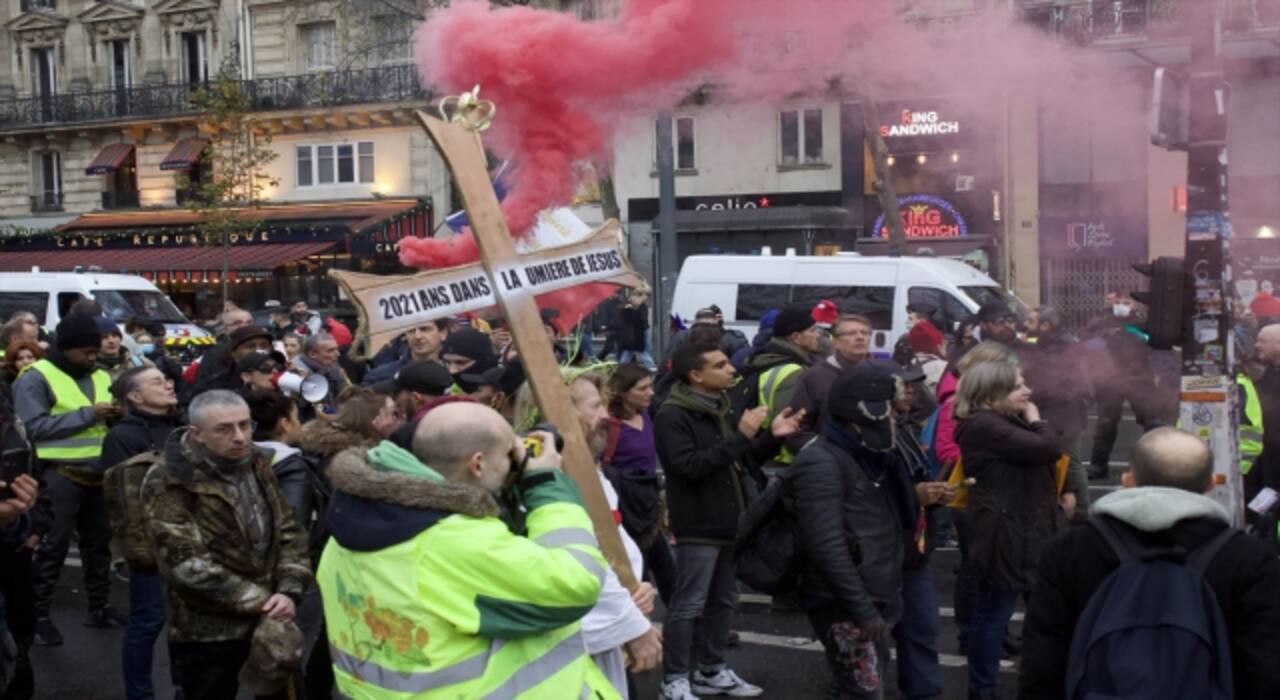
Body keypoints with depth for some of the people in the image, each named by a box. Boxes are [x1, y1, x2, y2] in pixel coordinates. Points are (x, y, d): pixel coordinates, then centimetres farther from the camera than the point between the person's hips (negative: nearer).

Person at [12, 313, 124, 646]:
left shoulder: (100, 376, 12)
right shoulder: (36, 378, -8)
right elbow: (34, 427, -18)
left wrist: (115, 415, -5)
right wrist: (88, 414, -20)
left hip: (98, 473, 6)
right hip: (60, 475, -6)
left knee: (99, 542, 14)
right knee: (52, 546, 0)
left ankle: (100, 606, 25)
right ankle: (38, 614, 10)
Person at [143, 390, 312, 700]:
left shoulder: (259, 465, 4)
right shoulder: (170, 482, -14)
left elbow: (289, 532, 5)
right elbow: (186, 564, -20)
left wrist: (289, 591, -11)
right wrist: (258, 600, -19)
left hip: (271, 621, 5)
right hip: (208, 632, -5)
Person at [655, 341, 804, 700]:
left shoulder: (721, 407, 12)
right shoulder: (672, 416, -15)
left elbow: (743, 461, 17)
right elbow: (690, 466, -26)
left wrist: (772, 437, -1)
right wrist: (740, 436, -27)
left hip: (730, 524, 9)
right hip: (699, 527, -9)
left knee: (723, 601, 16)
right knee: (688, 605, -1)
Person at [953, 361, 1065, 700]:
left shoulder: (1005, 421, 14)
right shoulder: (984, 426, -18)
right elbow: (1048, 448, -23)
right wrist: (1035, 419, -8)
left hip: (1022, 528, 10)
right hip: (1004, 533, -10)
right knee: (994, 612, -1)